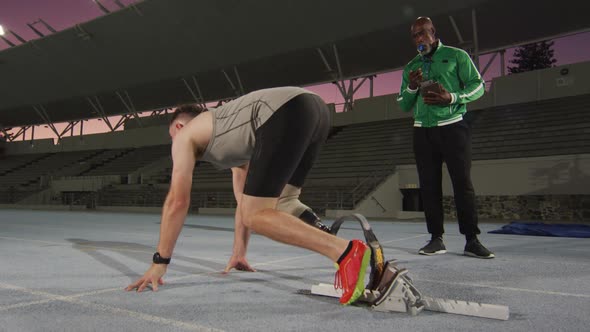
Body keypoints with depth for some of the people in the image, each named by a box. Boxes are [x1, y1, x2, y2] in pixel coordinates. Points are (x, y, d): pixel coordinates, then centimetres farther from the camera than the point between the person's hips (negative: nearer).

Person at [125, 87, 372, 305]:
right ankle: (340, 251, 7)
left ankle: (345, 252, -17)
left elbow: (177, 201, 14)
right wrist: (239, 253, 47)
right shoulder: (232, 141, 41)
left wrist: (159, 262, 20)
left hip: (286, 114, -8)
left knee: (256, 217, -3)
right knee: (279, 203, 24)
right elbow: (245, 200, 42)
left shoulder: (185, 135, 21)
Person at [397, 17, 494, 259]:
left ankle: (471, 240, 0)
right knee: (429, 186, 2)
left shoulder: (456, 56, 5)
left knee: (463, 183, -6)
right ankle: (436, 239, 9)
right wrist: (411, 88, -5)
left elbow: (477, 85, 0)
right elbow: (404, 106, 16)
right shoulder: (410, 68, 16)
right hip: (423, 131, 4)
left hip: (453, 127, -4)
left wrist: (453, 97, -17)